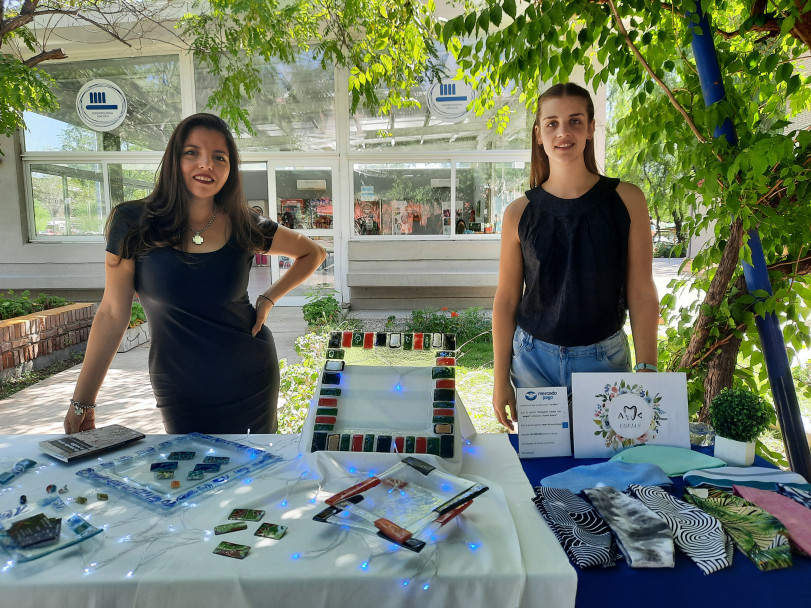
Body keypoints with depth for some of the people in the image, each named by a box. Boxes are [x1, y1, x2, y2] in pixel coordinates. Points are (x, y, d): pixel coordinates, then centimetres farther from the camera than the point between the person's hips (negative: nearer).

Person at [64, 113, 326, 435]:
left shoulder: (245, 227, -4)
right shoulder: (134, 223, -7)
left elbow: (313, 253, 10)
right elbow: (112, 315, -3)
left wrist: (269, 299, -1)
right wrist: (82, 402, -2)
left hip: (251, 383, 2)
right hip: (180, 394, -1)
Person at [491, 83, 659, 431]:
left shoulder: (626, 200, -4)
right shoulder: (520, 213, -4)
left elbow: (642, 294, -3)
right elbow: (506, 300, 0)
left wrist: (646, 371, -6)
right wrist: (500, 379, 0)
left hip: (605, 359, 0)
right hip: (534, 359, 0)